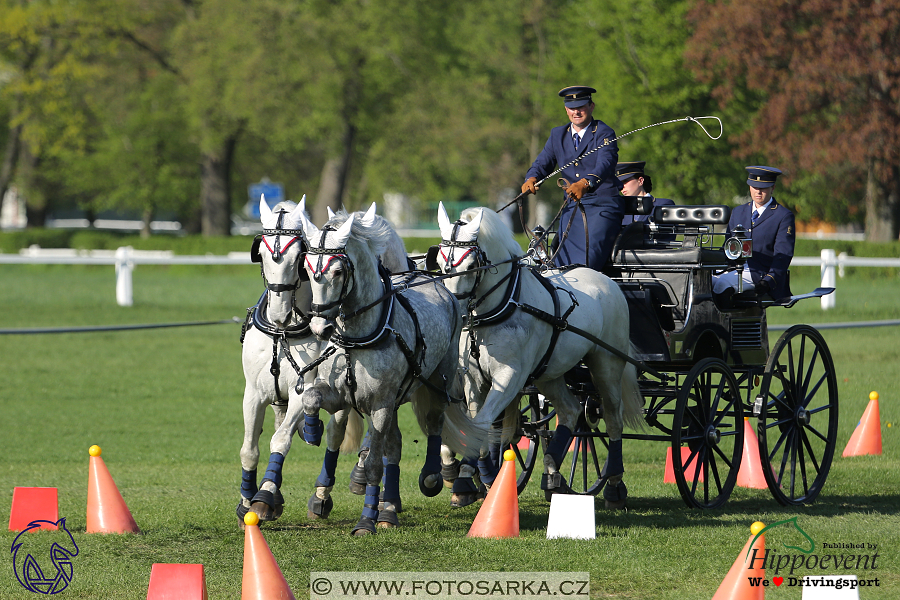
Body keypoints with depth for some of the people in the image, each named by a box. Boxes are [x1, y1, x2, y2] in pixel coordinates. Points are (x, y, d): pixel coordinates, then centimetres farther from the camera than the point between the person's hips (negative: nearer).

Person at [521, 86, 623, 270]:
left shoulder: (604, 134, -4)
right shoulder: (557, 135, 15)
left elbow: (605, 165, -21)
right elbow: (543, 163, 8)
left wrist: (585, 184, -41)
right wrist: (531, 179, -17)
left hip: (602, 206, -5)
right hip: (572, 207, 5)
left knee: (589, 261, -23)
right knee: (562, 265, -5)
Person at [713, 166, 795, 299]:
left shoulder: (784, 216, 4)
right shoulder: (738, 212, 23)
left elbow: (783, 255, -4)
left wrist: (769, 281, -19)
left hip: (759, 273, -6)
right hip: (733, 269, 6)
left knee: (721, 283, -33)